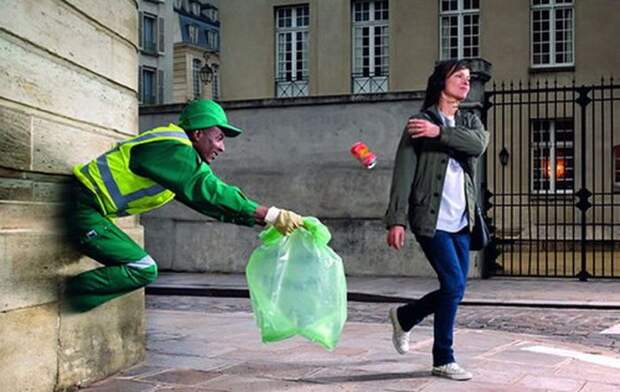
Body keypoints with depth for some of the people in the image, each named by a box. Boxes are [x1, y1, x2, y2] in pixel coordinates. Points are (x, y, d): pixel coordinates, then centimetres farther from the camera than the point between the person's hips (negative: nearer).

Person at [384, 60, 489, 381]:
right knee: (454, 285, -12)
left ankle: (403, 317, 35)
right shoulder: (420, 122, -2)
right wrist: (396, 219, -16)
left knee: (453, 289, 9)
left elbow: (479, 145, -9)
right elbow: (403, 173, -9)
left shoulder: (470, 122, 15)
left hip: (461, 223, 6)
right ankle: (443, 360, 2)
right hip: (432, 220, -6)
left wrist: (440, 132, -19)